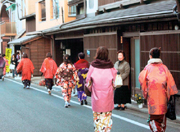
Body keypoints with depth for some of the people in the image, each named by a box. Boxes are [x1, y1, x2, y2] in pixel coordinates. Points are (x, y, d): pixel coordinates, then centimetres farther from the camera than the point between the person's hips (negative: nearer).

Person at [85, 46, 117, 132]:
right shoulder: (111, 67, -4)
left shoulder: (93, 66, -7)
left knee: (97, 117, 10)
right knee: (107, 117, 10)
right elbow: (114, 82, 0)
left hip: (96, 97, -1)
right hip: (108, 97, 1)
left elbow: (88, 81, -1)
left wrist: (91, 90, 16)